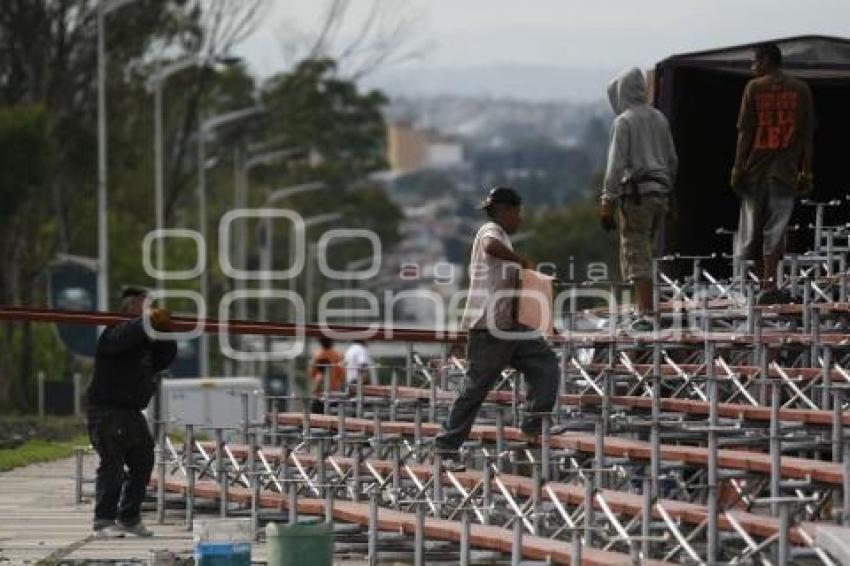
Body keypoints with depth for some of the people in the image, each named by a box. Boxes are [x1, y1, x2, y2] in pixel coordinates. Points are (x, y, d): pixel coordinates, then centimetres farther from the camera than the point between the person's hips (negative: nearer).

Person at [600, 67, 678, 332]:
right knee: (644, 252, 16)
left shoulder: (623, 121, -9)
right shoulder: (659, 118, 13)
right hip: (660, 195, 7)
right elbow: (672, 159, 17)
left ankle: (645, 315, -12)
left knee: (637, 256, -6)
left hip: (636, 193, -7)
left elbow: (616, 164, -13)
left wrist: (608, 202, -11)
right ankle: (642, 308, 17)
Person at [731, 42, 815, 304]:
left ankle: (764, 282, 14)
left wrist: (737, 170, 1)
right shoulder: (801, 90, 4)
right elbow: (807, 135, 4)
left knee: (754, 231, 10)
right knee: (775, 231, -3)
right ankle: (769, 284, -16)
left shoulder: (754, 88, -1)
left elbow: (745, 133, -3)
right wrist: (806, 172, 9)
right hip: (785, 173, 1)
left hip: (755, 171, -1)